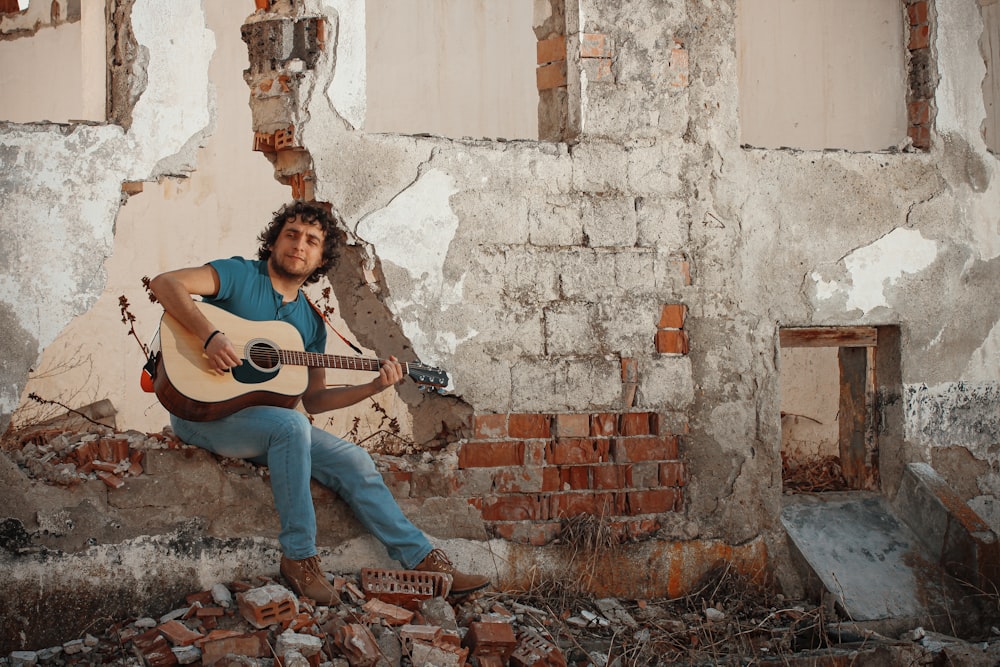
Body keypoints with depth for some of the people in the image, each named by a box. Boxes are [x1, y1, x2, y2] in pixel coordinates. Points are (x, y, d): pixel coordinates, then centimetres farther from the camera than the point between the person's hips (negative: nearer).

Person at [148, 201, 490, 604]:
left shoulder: (310, 323, 14)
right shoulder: (240, 276, -4)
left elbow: (313, 400, 13)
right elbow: (164, 284, -18)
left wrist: (373, 387, 1)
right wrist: (211, 336, -31)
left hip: (260, 416, 7)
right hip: (204, 410, -6)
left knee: (352, 461, -7)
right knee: (290, 425, -34)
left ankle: (422, 558, -2)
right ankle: (298, 556, -23)